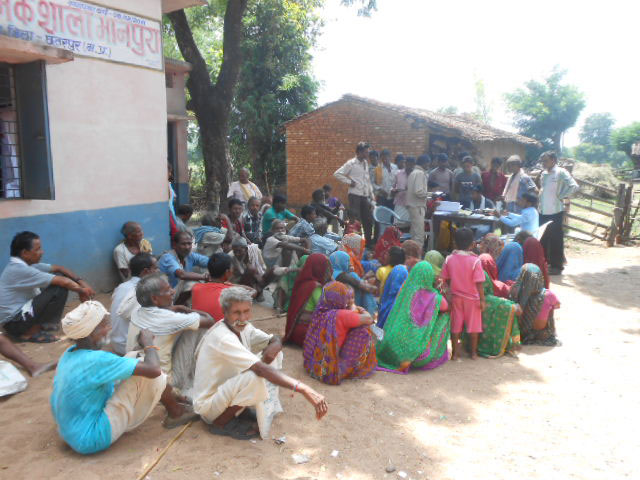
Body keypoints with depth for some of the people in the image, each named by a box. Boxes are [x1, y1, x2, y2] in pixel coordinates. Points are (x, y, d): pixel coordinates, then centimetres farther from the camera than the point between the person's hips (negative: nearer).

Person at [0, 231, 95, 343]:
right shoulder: (19, 269, -24)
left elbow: (58, 268, 6)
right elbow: (64, 282, -27)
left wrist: (81, 281, -6)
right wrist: (81, 290, -12)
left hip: (19, 311, 10)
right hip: (14, 323, -10)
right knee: (60, 288, -20)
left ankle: (39, 323, 12)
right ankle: (30, 333, -8)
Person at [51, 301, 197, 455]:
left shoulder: (69, 353, 0)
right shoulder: (96, 360, -27)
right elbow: (153, 369, -28)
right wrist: (149, 344, -9)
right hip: (92, 438, -9)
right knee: (146, 373, -14)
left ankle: (171, 395, 24)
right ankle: (175, 413, 9)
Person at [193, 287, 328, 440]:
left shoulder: (242, 327, -3)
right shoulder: (222, 337, -31)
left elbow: (275, 341, 1)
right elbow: (261, 369, -41)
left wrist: (273, 348, -26)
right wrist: (303, 389, -49)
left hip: (227, 389, 8)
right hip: (209, 405, -8)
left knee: (275, 353, -2)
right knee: (255, 378, -36)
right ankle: (220, 423, -12)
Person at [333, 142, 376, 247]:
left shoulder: (365, 163, 14)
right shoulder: (351, 163, -7)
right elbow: (337, 174, -11)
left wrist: (371, 195, 14)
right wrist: (349, 182, -11)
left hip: (365, 196, 7)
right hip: (355, 195, -7)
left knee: (368, 220, 9)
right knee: (355, 220, -5)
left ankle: (369, 242, 20)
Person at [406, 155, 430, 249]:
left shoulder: (413, 172, 16)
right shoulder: (420, 173, -13)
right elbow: (418, 191, -22)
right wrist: (430, 194, -9)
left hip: (413, 206, 10)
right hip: (417, 206, -10)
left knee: (414, 233, 15)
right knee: (419, 235, -9)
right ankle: (417, 255, -9)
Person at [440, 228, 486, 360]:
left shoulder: (449, 259, -7)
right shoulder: (475, 261, -16)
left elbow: (446, 279, 1)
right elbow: (479, 283, -16)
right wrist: (482, 300, -9)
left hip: (456, 297, 2)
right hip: (472, 298, -2)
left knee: (455, 325, 11)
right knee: (473, 325, 11)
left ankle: (455, 353, 17)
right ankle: (473, 352, 22)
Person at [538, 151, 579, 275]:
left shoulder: (561, 172, -9)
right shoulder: (544, 173, 13)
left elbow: (574, 186, -17)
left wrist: (562, 196, -12)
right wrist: (540, 198, 12)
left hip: (555, 211, -7)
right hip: (543, 211, 7)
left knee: (556, 239, 0)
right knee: (543, 238, 12)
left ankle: (557, 266, 8)